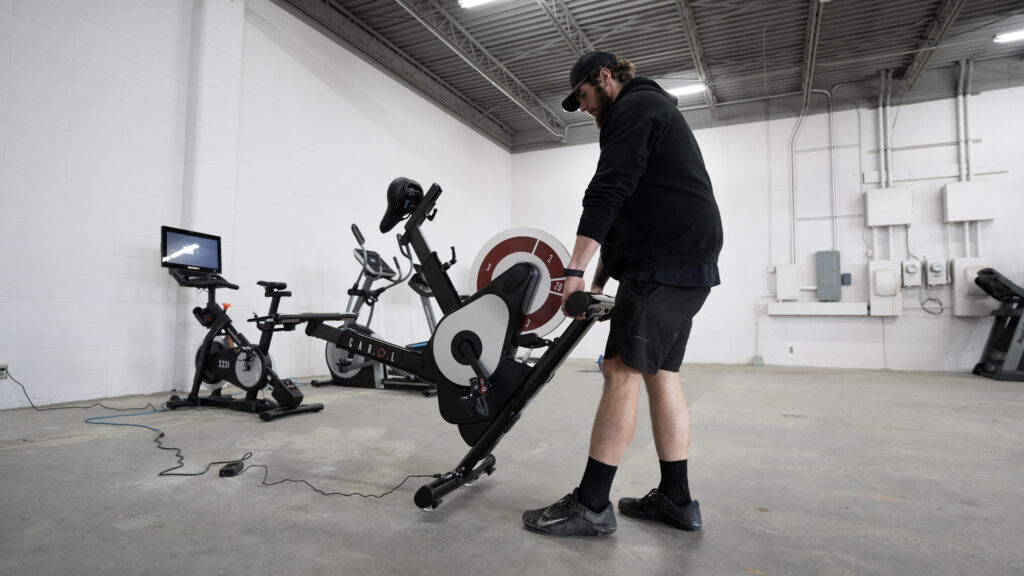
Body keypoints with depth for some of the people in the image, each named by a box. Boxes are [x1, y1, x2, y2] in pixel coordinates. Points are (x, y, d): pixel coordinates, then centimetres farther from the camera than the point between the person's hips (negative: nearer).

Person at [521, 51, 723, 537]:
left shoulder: (634, 107, -2)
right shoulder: (652, 110, 30)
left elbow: (608, 193, -17)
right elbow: (627, 208, 27)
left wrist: (575, 270, -22)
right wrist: (599, 281, 24)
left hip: (665, 264, -10)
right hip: (687, 264, 10)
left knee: (622, 372, -10)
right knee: (660, 374, 9)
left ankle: (591, 505, -5)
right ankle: (676, 498, 15)